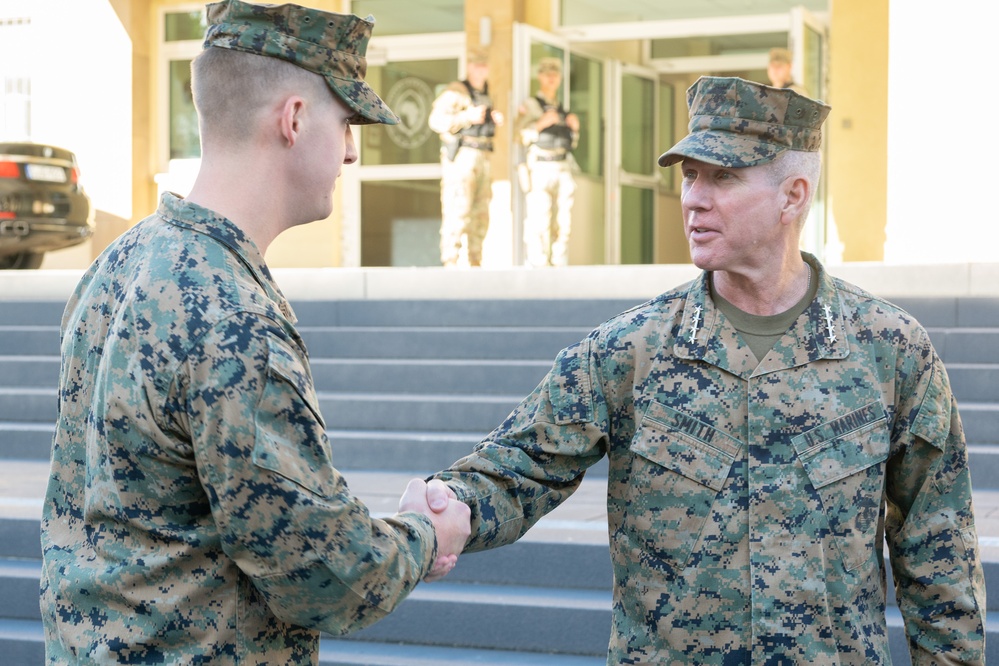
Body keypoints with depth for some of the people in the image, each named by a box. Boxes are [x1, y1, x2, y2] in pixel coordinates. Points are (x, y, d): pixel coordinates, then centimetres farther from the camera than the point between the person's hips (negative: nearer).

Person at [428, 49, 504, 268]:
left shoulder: (485, 96, 21)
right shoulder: (455, 92, -5)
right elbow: (436, 120, -15)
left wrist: (496, 120, 9)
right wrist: (467, 117, -23)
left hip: (483, 159, 8)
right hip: (461, 157, -8)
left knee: (480, 213, 7)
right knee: (458, 210, -13)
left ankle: (475, 263, 11)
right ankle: (450, 262, -14)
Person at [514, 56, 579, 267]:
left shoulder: (562, 109, 20)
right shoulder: (529, 105, 3)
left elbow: (571, 142, 22)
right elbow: (522, 137, -7)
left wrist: (574, 127, 3)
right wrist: (541, 124, -20)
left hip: (563, 170, 6)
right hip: (540, 169, -6)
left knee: (562, 221, 2)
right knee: (538, 221, -12)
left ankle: (559, 264, 6)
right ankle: (537, 266, -11)